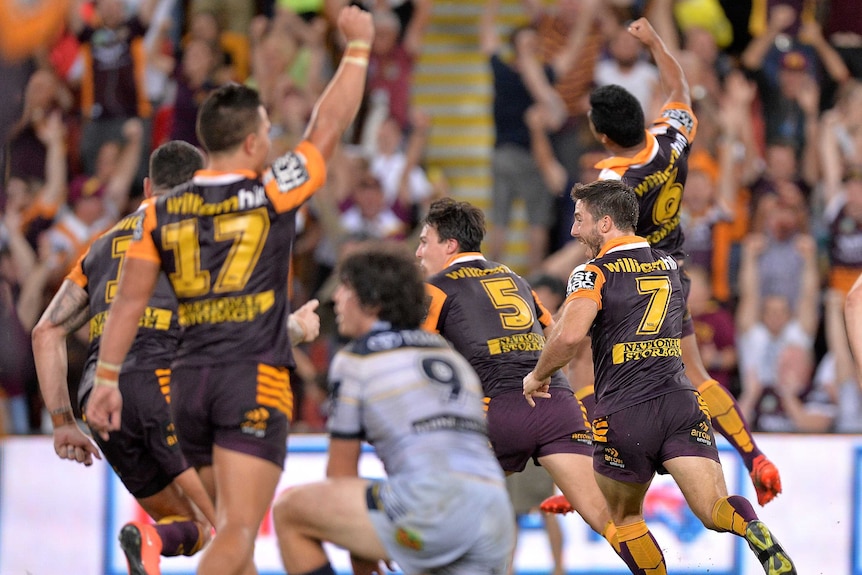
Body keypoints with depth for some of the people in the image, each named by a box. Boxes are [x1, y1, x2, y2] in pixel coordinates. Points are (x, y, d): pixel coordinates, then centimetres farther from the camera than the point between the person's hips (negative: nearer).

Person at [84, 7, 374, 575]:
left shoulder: (162, 212, 6)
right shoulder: (270, 194, -4)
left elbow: (130, 299, 3)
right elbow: (328, 128, 6)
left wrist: (107, 378, 7)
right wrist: (358, 47, 17)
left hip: (189, 380, 5)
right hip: (255, 380, -5)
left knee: (231, 524, 18)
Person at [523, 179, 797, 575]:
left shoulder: (594, 274, -4)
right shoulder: (669, 265, 16)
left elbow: (569, 336, -20)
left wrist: (538, 376, -2)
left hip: (625, 414, -4)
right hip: (681, 402, 4)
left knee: (624, 519, 18)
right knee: (713, 509, -10)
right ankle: (757, 534, -40)